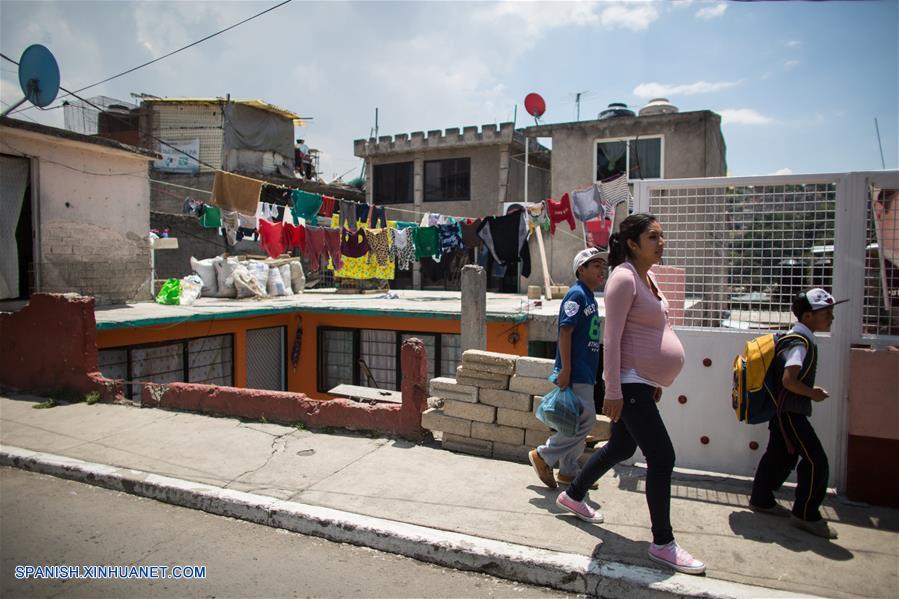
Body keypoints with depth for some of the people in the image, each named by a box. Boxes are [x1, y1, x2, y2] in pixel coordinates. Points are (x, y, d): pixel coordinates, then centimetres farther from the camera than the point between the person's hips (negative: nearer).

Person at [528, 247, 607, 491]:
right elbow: (565, 331, -20)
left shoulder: (590, 297, 16)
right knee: (585, 420, -9)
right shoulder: (576, 294, -12)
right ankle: (543, 455, 3)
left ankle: (568, 471, 24)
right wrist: (565, 369, -25)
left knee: (580, 422, 14)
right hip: (575, 373, -10)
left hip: (585, 372, 10)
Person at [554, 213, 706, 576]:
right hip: (629, 384, -10)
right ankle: (663, 544, 8)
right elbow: (612, 338, -20)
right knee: (662, 458, -6)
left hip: (644, 383, 10)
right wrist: (613, 391, -21)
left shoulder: (646, 277, 14)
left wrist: (655, 382, 22)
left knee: (621, 448, 20)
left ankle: (573, 497, 38)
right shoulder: (624, 278, -16)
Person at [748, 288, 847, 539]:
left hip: (783, 411, 10)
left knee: (782, 456, 18)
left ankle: (761, 500, 29)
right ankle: (806, 514, 6)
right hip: (789, 412, -10)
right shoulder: (801, 343, -19)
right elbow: (788, 380, -29)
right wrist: (813, 393, -15)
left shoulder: (796, 338, 12)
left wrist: (809, 391, 14)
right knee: (816, 460, -5)